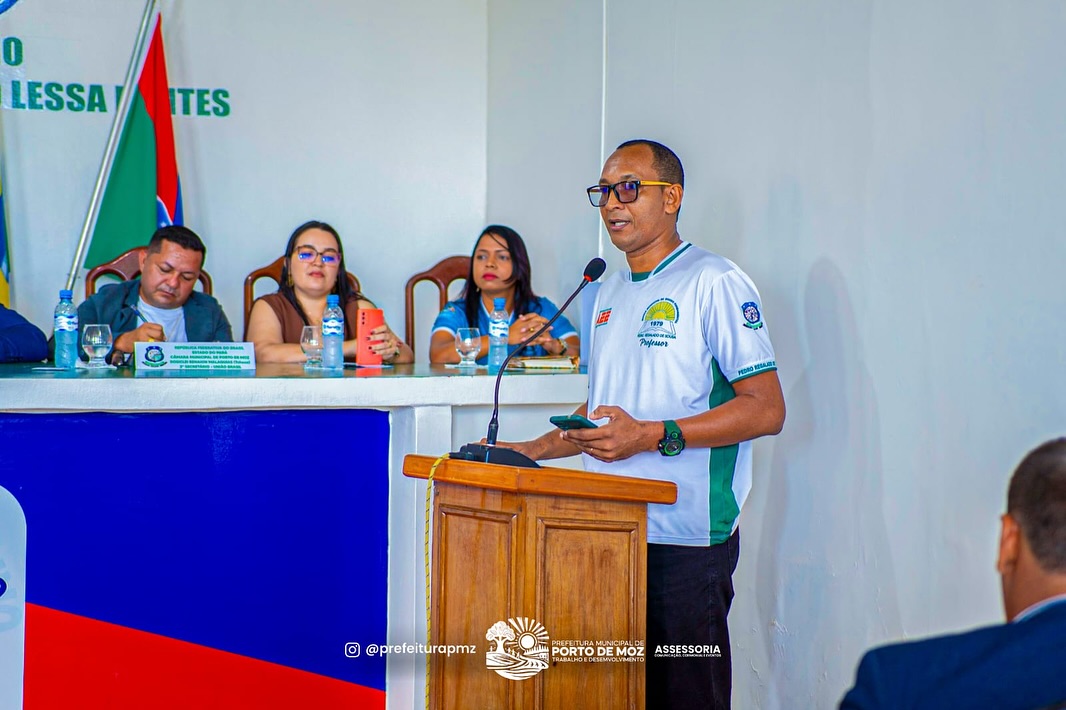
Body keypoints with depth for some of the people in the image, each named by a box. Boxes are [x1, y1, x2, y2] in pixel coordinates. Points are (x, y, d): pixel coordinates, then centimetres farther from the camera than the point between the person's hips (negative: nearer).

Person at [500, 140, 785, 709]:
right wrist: (530, 451, 14)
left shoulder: (715, 283, -6)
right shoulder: (608, 294, 19)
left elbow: (766, 409, -14)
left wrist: (652, 436, -21)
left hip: (684, 539, -7)